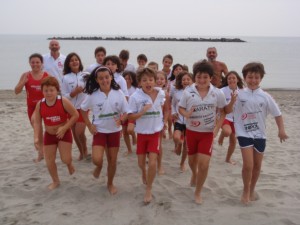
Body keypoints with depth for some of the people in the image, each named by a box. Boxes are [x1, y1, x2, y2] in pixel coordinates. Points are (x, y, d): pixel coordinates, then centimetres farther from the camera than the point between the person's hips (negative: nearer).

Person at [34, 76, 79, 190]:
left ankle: (69, 164, 31)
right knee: (49, 161, 5)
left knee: (66, 159, -8)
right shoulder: (40, 104, -11)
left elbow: (75, 115, -16)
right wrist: (36, 137, -18)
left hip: (64, 133, -3)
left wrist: (64, 128, -22)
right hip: (49, 135, 3)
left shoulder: (63, 101, -20)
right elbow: (37, 122, -6)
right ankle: (55, 181, 28)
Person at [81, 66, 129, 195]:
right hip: (99, 131, -1)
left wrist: (121, 119, -25)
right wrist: (89, 125, -4)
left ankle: (110, 183, 34)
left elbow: (126, 112, -3)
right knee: (97, 159, -15)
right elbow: (83, 110, 5)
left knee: (112, 160, 11)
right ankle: (99, 166, 24)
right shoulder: (93, 95, -10)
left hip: (114, 131, 1)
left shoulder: (118, 93, -9)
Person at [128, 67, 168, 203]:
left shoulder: (160, 93, -8)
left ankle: (148, 189, 13)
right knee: (141, 163, 14)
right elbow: (130, 117, -13)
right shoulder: (135, 97, -17)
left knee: (152, 163, -9)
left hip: (155, 132, 0)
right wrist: (142, 111, -28)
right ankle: (144, 172, 51)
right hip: (142, 133, 0)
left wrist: (165, 120, 3)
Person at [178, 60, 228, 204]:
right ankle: (194, 174, 56)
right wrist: (186, 114, -25)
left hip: (208, 133, -1)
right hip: (191, 131, 1)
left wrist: (218, 127, -12)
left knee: (204, 164, -8)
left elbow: (222, 111, 0)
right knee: (192, 160, 19)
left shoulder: (217, 93, -11)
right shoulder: (188, 92, -12)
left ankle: (198, 192, 15)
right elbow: (181, 108, -2)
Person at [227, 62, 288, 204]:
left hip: (260, 134, 3)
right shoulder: (239, 95, -5)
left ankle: (252, 190, 36)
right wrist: (232, 101, -22)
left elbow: (277, 113, 3)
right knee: (248, 165, -11)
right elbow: (228, 111, -5)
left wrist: (281, 130, -5)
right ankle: (246, 190, 15)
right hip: (244, 134, -3)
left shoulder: (265, 96, -2)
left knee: (257, 165, 14)